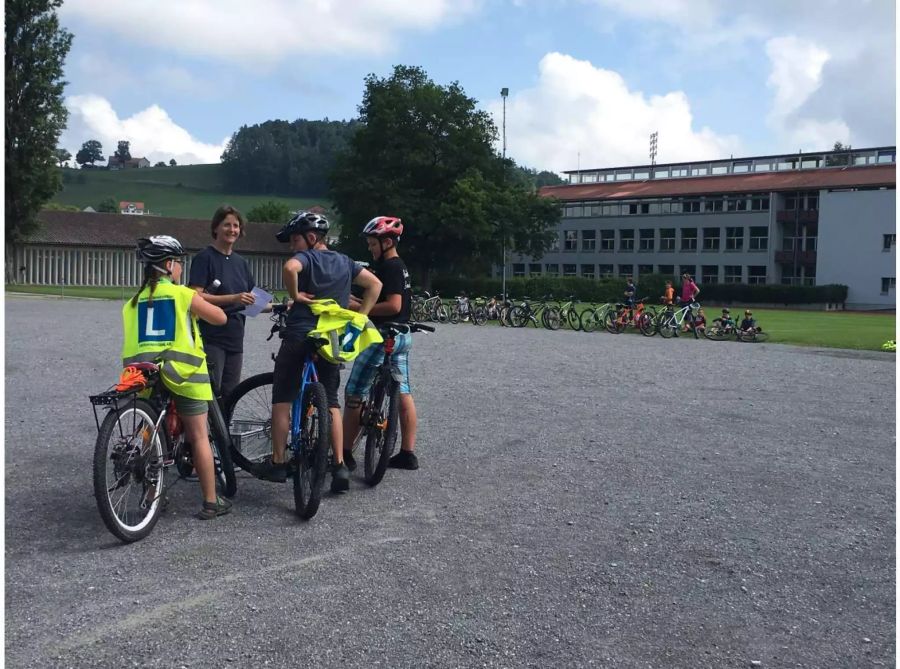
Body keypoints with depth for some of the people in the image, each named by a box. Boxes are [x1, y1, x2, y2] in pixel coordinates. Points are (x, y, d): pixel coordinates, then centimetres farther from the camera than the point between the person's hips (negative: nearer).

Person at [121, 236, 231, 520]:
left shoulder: (134, 301, 8)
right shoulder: (183, 295, -5)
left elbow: (132, 339, 11)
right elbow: (220, 318, 2)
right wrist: (199, 302, 19)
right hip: (183, 375, -4)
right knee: (199, 437, 5)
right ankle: (210, 502, 9)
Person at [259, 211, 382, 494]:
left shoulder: (305, 257, -6)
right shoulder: (343, 261, 12)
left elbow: (290, 268, -29)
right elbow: (375, 284, 12)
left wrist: (295, 295, -14)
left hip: (299, 335, -5)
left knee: (282, 398, 8)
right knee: (331, 401, 10)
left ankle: (277, 463, 11)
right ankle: (340, 466, 1)